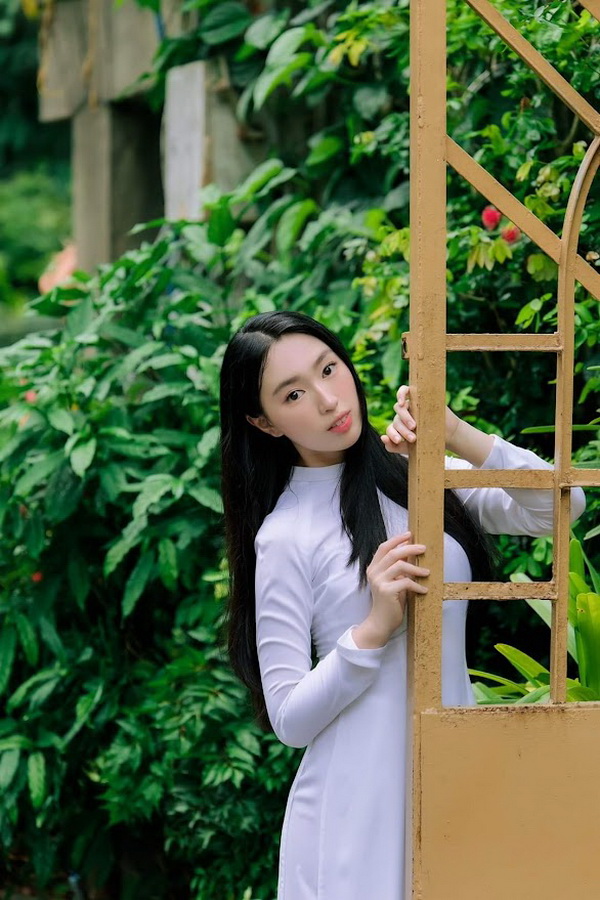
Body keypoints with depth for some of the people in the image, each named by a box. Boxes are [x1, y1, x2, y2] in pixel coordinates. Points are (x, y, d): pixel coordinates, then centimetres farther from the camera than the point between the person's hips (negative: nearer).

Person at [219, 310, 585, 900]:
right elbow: (288, 719, -9)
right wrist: (375, 627, -21)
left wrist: (458, 438, -17)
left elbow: (559, 507, -7)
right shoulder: (284, 536, -8)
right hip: (361, 806, -5)